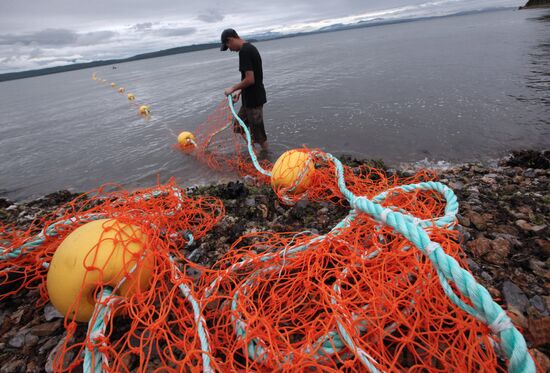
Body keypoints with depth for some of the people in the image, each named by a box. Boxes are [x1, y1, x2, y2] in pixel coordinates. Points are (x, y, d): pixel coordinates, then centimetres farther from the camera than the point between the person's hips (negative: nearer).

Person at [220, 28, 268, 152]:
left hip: (253, 99, -10)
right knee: (238, 127, 18)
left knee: (258, 133, 3)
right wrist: (240, 91, 14)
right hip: (251, 97, 10)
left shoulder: (244, 51, -19)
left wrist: (233, 88, -11)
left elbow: (250, 79, -25)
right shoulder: (250, 48, 12)